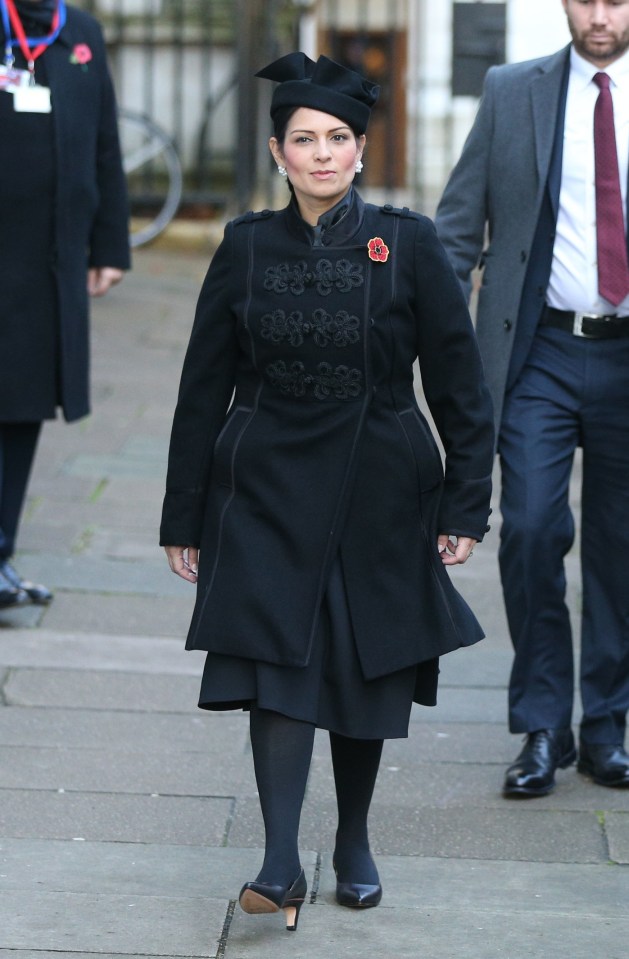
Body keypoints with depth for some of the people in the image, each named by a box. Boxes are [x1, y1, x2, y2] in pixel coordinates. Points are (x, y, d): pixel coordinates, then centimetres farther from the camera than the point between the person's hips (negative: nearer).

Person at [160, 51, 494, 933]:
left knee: (366, 674, 8)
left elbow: (459, 381, 0)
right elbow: (204, 389, 6)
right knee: (277, 665, -13)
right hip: (270, 494, 0)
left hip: (380, 496, 0)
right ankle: (281, 864, -13)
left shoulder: (407, 245, -4)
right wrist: (185, 517, 6)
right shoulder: (247, 248, 0)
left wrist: (467, 501, -4)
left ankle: (355, 845, 27)